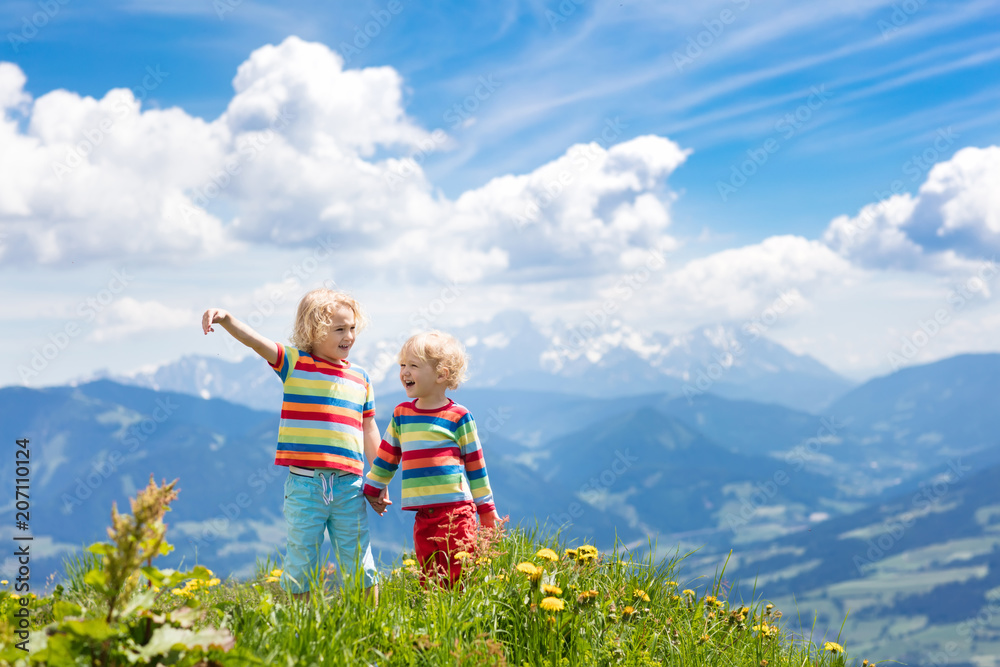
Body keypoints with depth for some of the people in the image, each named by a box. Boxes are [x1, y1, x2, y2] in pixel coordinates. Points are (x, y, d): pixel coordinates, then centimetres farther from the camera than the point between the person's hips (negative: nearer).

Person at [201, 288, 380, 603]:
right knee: (300, 561, 5)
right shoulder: (295, 363, 0)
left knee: (360, 565, 9)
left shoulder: (361, 378, 11)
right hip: (304, 483, -3)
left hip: (349, 484, 3)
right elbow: (255, 341, -15)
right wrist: (225, 319, -34)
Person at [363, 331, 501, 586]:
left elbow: (475, 463, 3)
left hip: (455, 510, -5)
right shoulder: (401, 414, 11)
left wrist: (486, 509, 6)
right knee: (430, 579, 5)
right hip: (423, 514, 5)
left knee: (458, 579, -8)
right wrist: (373, 489, 28)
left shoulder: (458, 417, -2)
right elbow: (387, 455, 23)